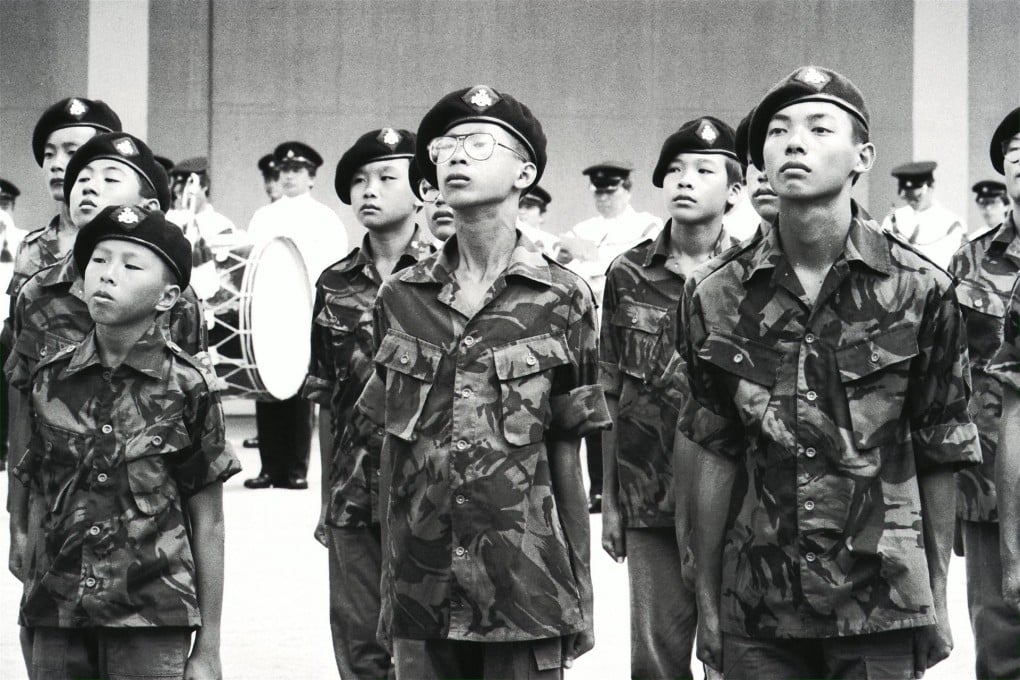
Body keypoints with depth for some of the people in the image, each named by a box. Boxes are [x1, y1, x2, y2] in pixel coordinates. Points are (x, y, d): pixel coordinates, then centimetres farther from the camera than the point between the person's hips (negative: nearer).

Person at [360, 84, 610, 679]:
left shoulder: (561, 300, -1)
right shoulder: (401, 298, 7)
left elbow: (565, 457, 1)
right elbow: (393, 445, 11)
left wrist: (579, 599, 1)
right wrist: (390, 582, 9)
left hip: (525, 587, -3)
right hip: (422, 582, 3)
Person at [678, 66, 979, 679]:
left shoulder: (920, 289, -4)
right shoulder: (717, 295, 1)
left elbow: (938, 458, 0)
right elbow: (717, 455, 5)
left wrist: (936, 597, 2)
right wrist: (707, 601, 5)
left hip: (884, 606, -1)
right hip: (756, 608, 2)